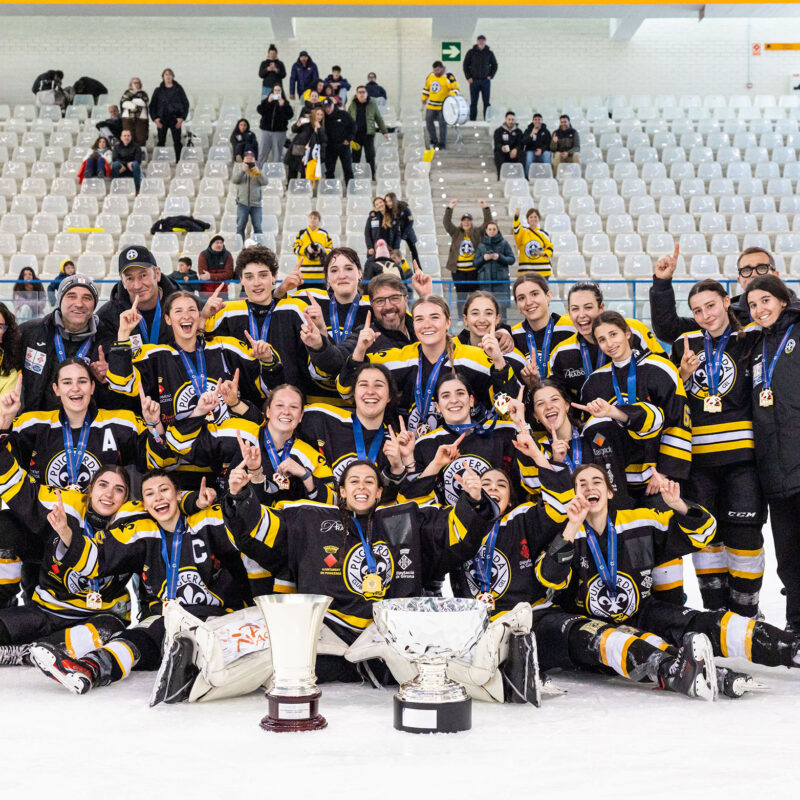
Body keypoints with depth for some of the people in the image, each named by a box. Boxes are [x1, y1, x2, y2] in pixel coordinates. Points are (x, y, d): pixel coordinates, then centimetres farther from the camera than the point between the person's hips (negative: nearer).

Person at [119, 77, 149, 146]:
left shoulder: (143, 93, 16)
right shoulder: (127, 92, 16)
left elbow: (145, 102, -5)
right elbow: (123, 103, 0)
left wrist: (132, 101, -3)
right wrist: (133, 106, -12)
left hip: (141, 118, 0)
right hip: (128, 118, 0)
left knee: (141, 139, -9)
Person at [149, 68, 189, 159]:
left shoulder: (178, 89, 4)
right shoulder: (159, 90, 7)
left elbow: (186, 103, 5)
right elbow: (152, 105, 9)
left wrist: (182, 118, -5)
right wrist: (155, 118, -4)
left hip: (175, 119, -1)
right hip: (161, 120, 1)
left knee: (177, 142, -3)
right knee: (161, 142, 2)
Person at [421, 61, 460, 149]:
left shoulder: (448, 77, -9)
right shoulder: (430, 76, 9)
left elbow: (455, 89, -11)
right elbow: (426, 89, 20)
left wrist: (451, 95, -30)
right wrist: (424, 101, 22)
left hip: (443, 106, -6)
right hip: (431, 105, 6)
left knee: (442, 124, -4)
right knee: (428, 121, 6)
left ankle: (442, 143, 6)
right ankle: (433, 141, 21)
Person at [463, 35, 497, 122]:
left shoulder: (489, 53, 4)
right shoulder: (471, 52, 2)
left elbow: (494, 65, 14)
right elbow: (465, 65, 7)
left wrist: (491, 76, 2)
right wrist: (468, 77, -2)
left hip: (485, 81, 0)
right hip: (474, 81, 0)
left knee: (486, 102, -1)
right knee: (473, 102, 2)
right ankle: (472, 120, 5)